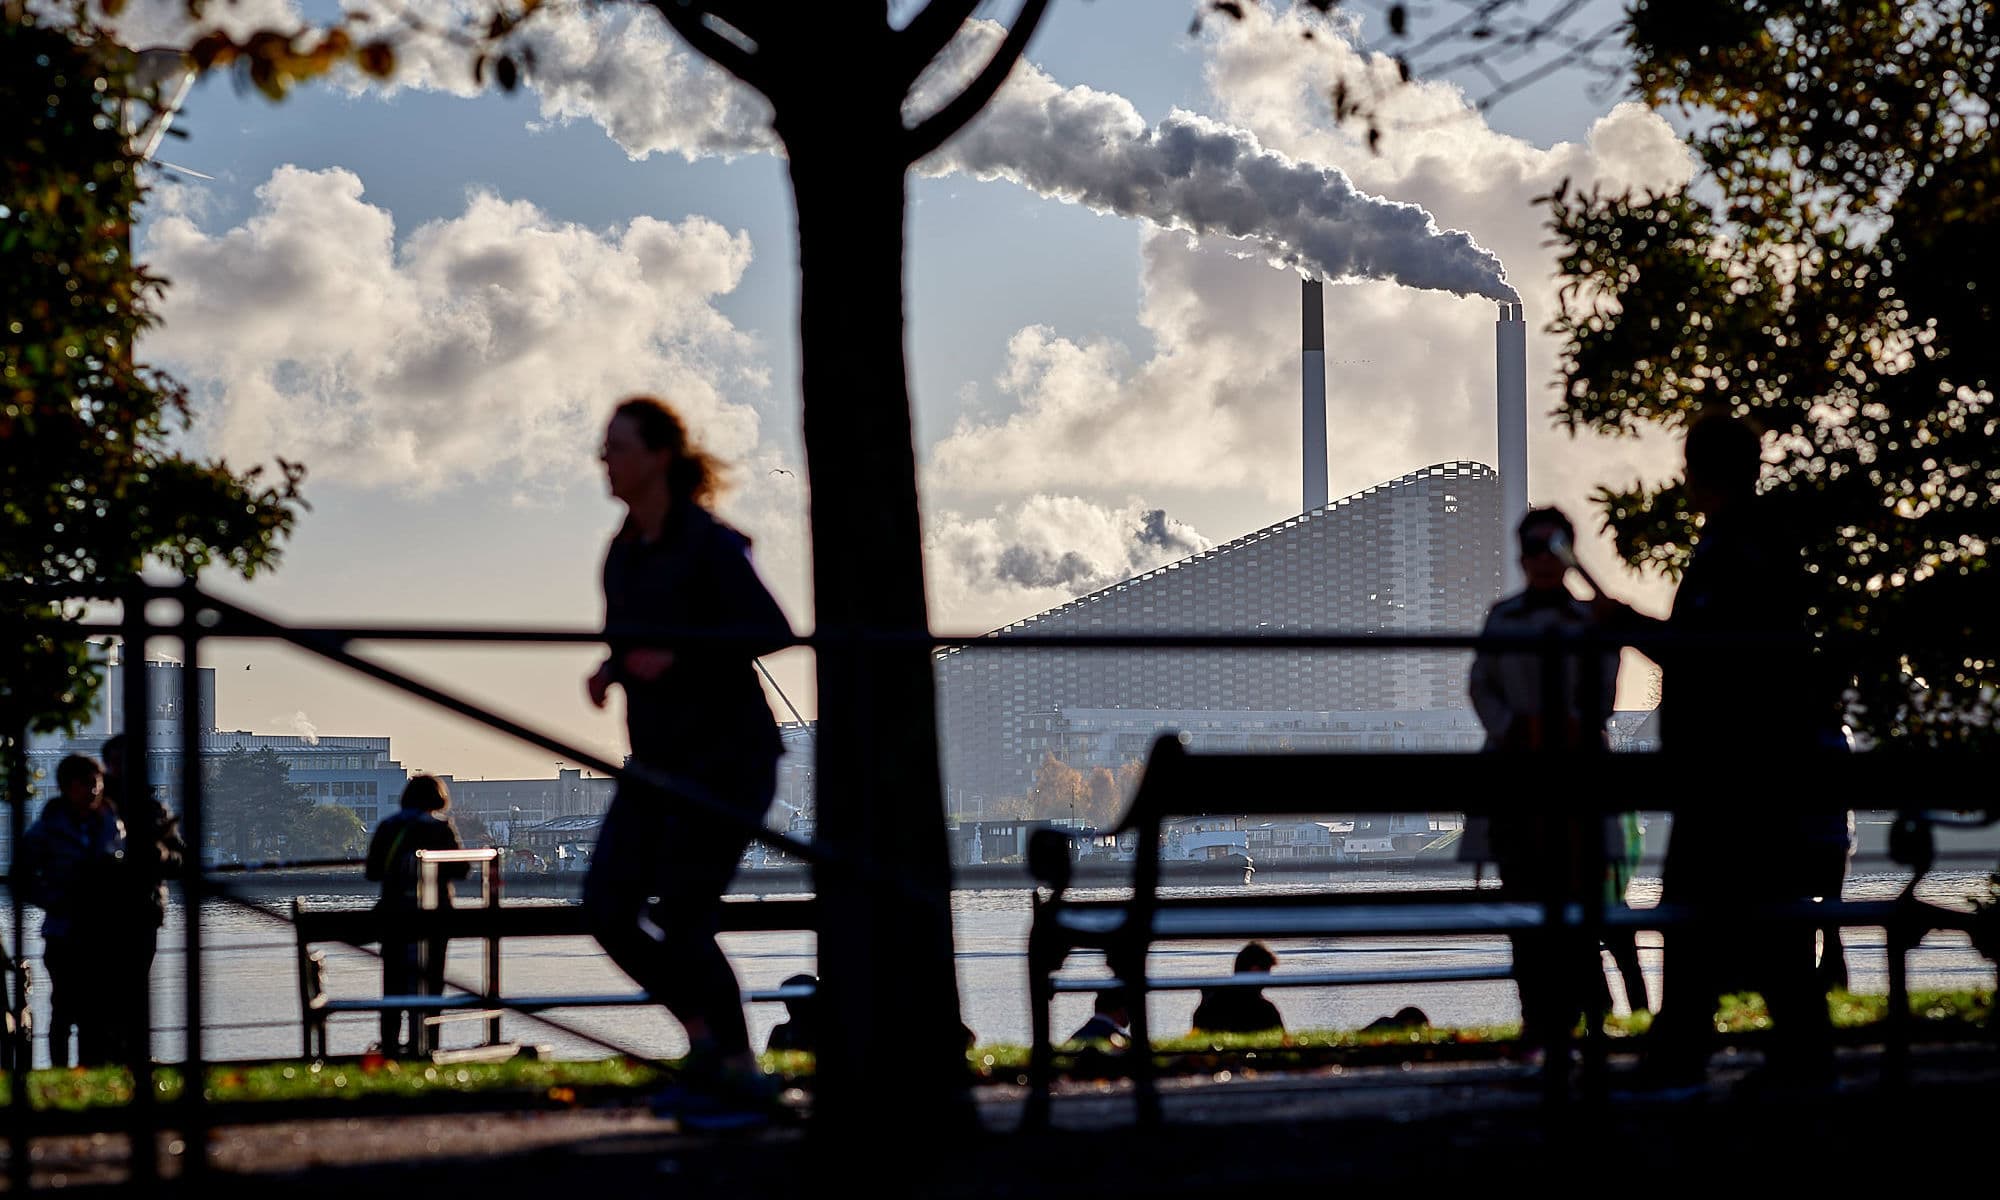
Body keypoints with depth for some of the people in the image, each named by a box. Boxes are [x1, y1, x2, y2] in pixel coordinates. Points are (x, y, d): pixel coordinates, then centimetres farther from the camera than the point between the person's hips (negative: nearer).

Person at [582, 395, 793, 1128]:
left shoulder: (708, 544, -13)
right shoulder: (623, 553, 10)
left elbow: (774, 631, -22)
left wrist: (679, 653, -32)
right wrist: (609, 672, 1)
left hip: (727, 754, -8)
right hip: (659, 762, 8)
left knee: (680, 918, -11)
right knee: (607, 907, -4)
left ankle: (743, 1079, 4)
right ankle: (707, 1045, 12)